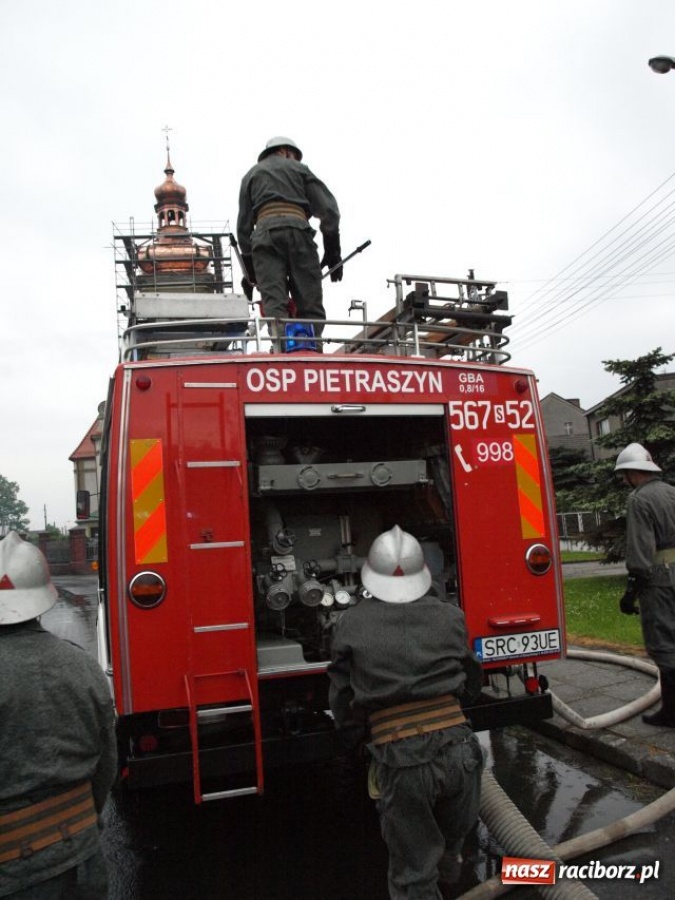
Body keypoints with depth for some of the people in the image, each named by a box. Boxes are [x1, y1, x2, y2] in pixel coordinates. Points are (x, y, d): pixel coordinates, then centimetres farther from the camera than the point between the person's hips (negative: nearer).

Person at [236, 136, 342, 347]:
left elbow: (243, 225, 21)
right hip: (298, 230, -1)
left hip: (265, 233, 1)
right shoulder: (299, 169, 25)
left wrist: (249, 270, 21)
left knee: (274, 303, -11)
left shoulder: (251, 175, 30)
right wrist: (333, 251, 10)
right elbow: (328, 209, 11)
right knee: (310, 305, -3)